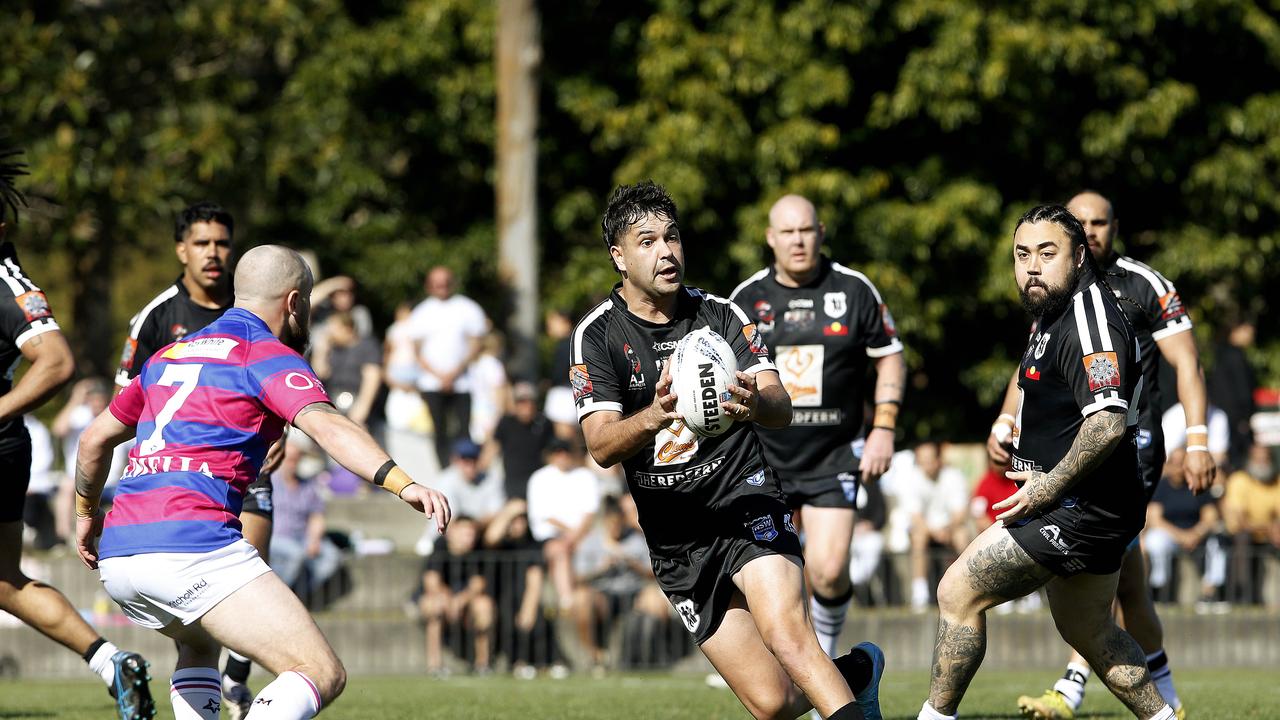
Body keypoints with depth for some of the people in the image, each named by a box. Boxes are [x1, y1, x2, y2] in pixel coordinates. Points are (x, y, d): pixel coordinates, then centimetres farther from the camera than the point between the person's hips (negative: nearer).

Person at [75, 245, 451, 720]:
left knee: (200, 642, 39)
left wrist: (86, 512, 52)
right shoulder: (269, 357, 2)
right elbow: (325, 426, -18)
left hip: (115, 556, 8)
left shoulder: (170, 355, 25)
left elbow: (96, 438, 35)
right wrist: (402, 483, -31)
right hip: (193, 547, -8)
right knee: (322, 675, -11)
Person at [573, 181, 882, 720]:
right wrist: (654, 417, -35)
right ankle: (856, 672, 27)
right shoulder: (597, 335, -2)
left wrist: (756, 403, -33)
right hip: (675, 541, 1)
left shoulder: (720, 315, 2)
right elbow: (602, 445, -13)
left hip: (745, 500, -1)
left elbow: (781, 407, -8)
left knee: (788, 639, -29)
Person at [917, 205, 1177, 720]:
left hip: (1079, 506, -11)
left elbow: (1107, 424, -30)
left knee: (959, 593, -7)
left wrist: (1049, 487, -22)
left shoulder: (1089, 320, -20)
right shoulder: (1055, 315, 13)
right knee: (1088, 633, 22)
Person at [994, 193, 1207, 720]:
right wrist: (1003, 425, 5)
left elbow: (1187, 364, -4)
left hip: (1131, 442, -6)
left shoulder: (1145, 286, -3)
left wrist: (1198, 442, -13)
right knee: (1127, 586, 6)